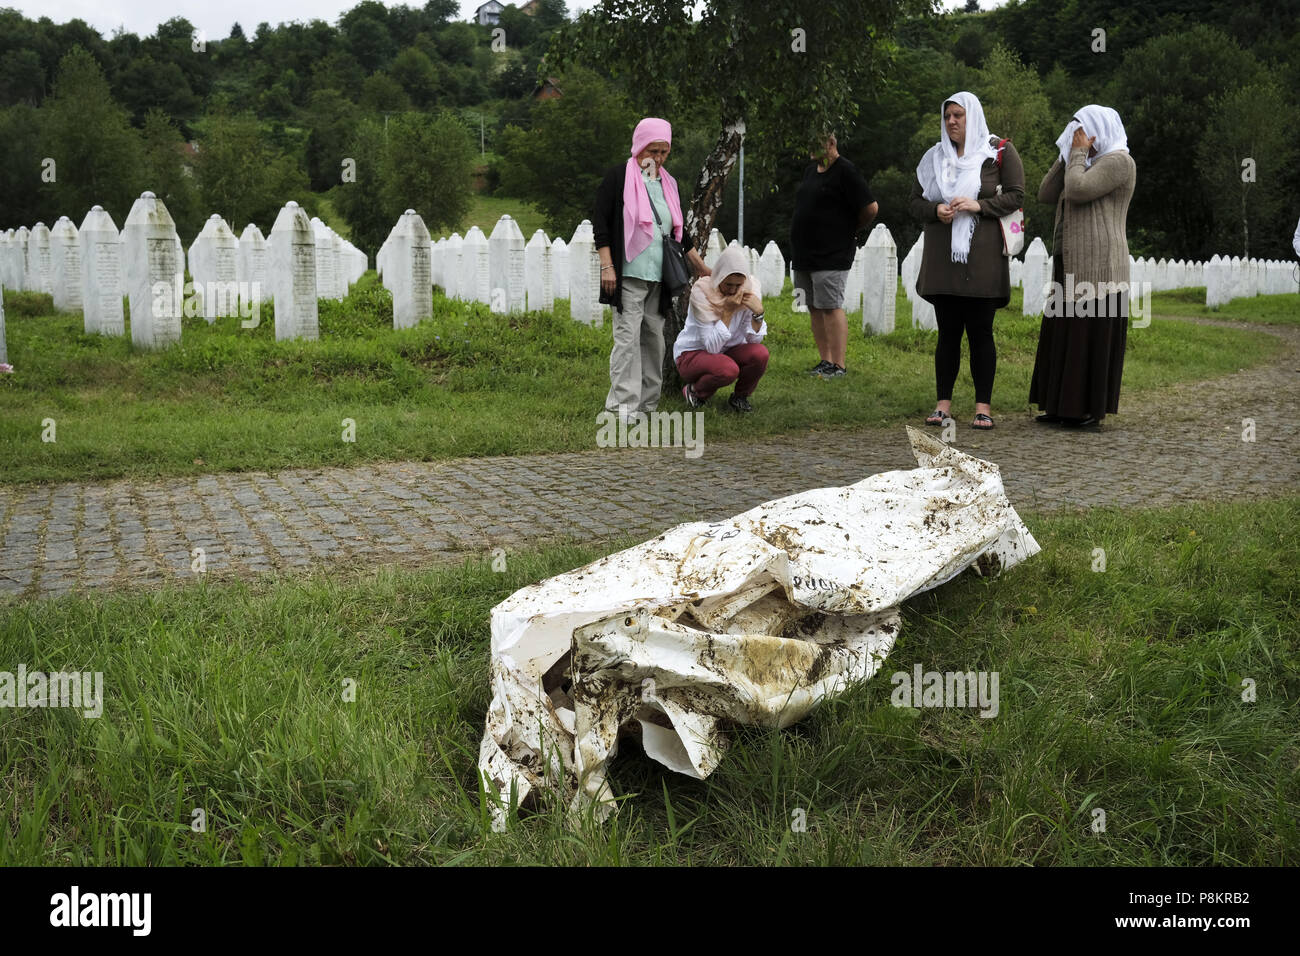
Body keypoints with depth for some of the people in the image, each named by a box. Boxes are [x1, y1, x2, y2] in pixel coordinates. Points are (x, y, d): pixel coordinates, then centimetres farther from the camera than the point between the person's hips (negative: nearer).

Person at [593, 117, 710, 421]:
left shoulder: (668, 183, 17)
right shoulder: (618, 177, -2)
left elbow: (679, 231, 24)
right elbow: (600, 224, -5)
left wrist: (700, 266, 23)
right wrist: (606, 266, -12)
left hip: (659, 276, 6)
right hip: (628, 274, -6)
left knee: (654, 338, 7)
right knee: (627, 336, -9)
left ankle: (647, 402, 15)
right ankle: (623, 404, -6)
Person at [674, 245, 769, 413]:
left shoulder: (749, 288, -10)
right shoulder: (702, 291, -22)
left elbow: (754, 339, -12)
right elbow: (712, 346, -26)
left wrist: (758, 312, -27)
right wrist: (728, 312, -32)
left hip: (727, 352, 5)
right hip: (692, 354, -4)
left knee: (760, 353, -26)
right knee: (728, 369, -35)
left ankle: (740, 397, 1)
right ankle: (694, 391, -3)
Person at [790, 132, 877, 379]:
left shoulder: (846, 171, -9)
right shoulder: (810, 171, 17)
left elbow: (871, 207, -14)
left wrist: (853, 230, 1)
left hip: (831, 256, -8)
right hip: (804, 254, 8)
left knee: (831, 308, -9)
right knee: (815, 309, 8)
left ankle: (838, 365, -6)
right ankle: (825, 361, 14)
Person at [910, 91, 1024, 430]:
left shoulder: (1000, 151, 4)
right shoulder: (934, 157, 14)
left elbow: (1016, 196, -1)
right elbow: (915, 201, 13)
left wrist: (979, 205, -15)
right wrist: (936, 211, -8)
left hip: (982, 256, -3)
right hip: (942, 257, 3)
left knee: (980, 332, -2)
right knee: (948, 332, 4)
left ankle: (983, 407, 3)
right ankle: (943, 404, 9)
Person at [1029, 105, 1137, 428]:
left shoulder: (1118, 161, -8)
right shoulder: (1087, 165, 20)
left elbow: (1076, 192, -21)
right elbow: (1046, 195, 12)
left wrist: (1078, 153, -7)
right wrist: (1069, 153, 7)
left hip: (1097, 266, -9)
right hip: (1074, 267, 10)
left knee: (1093, 336, -5)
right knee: (1068, 335, 10)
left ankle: (1092, 409, 1)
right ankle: (1068, 405, 15)